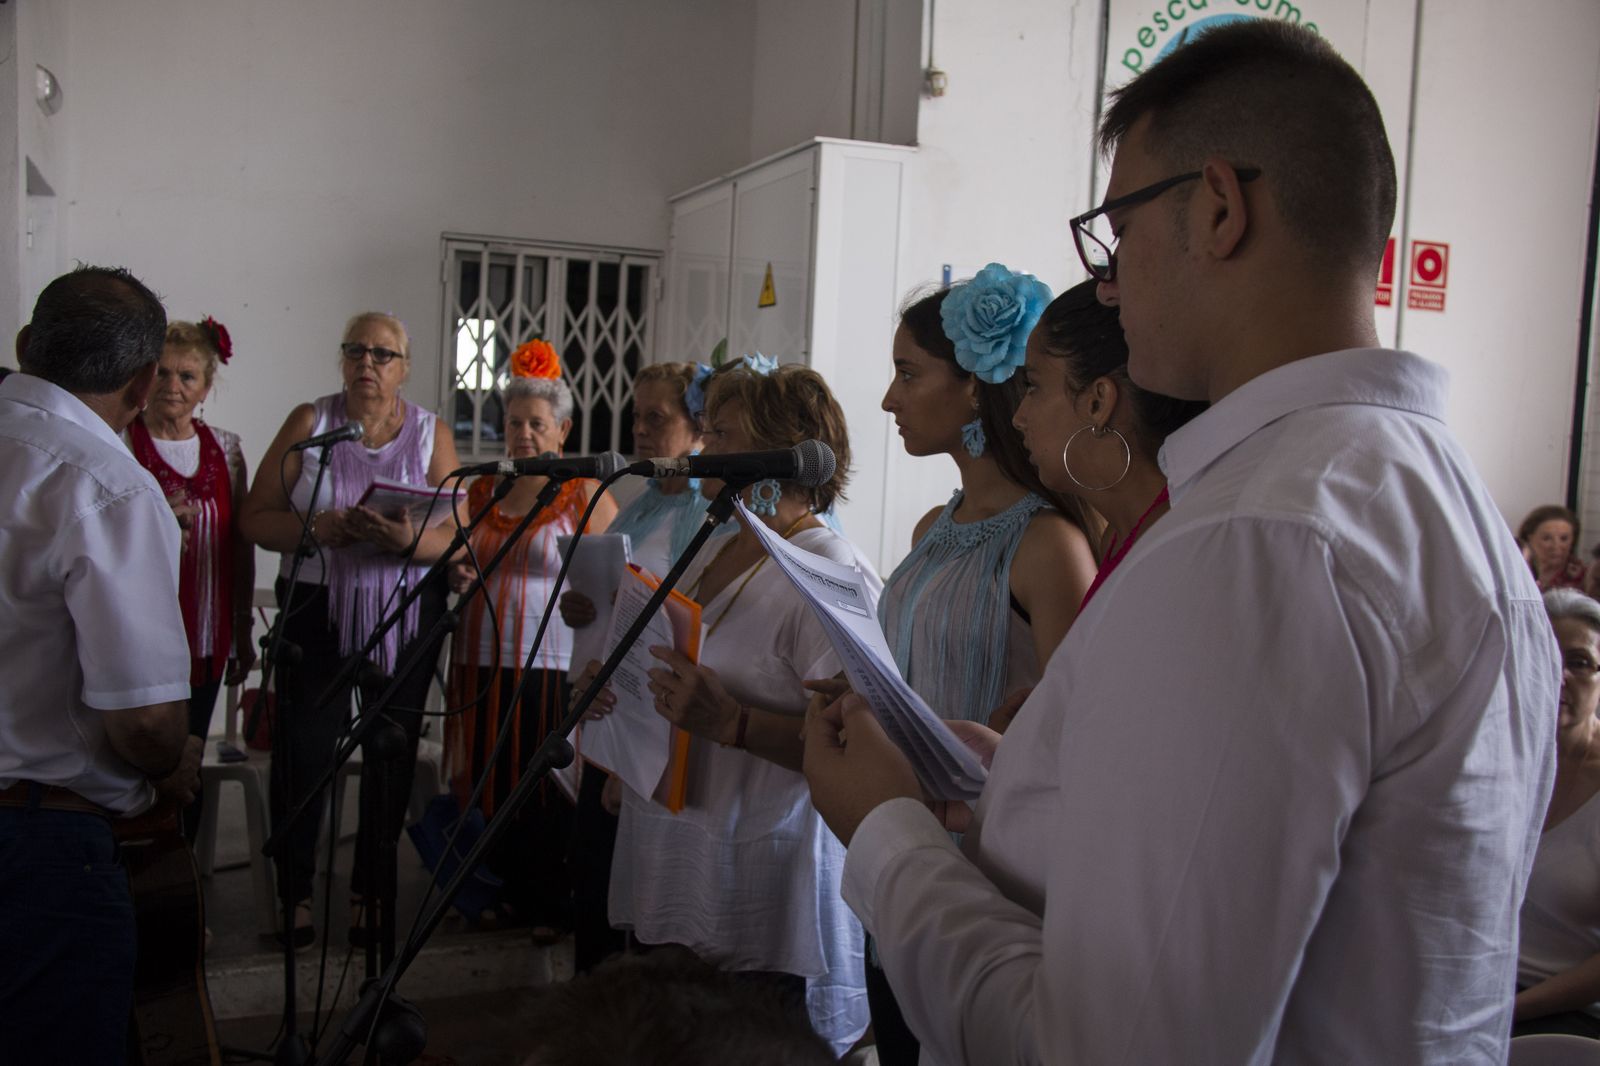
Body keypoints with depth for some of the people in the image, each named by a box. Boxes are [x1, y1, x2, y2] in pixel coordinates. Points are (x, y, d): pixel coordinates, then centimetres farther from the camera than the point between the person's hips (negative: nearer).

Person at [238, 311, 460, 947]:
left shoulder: (431, 434, 5)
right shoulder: (309, 423, 4)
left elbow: (455, 533, -3)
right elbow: (255, 519, -2)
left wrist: (408, 539, -23)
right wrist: (319, 528, -20)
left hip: (406, 615, 1)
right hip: (318, 609, -1)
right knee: (304, 751, -1)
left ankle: (369, 891, 22)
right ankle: (297, 894, 17)